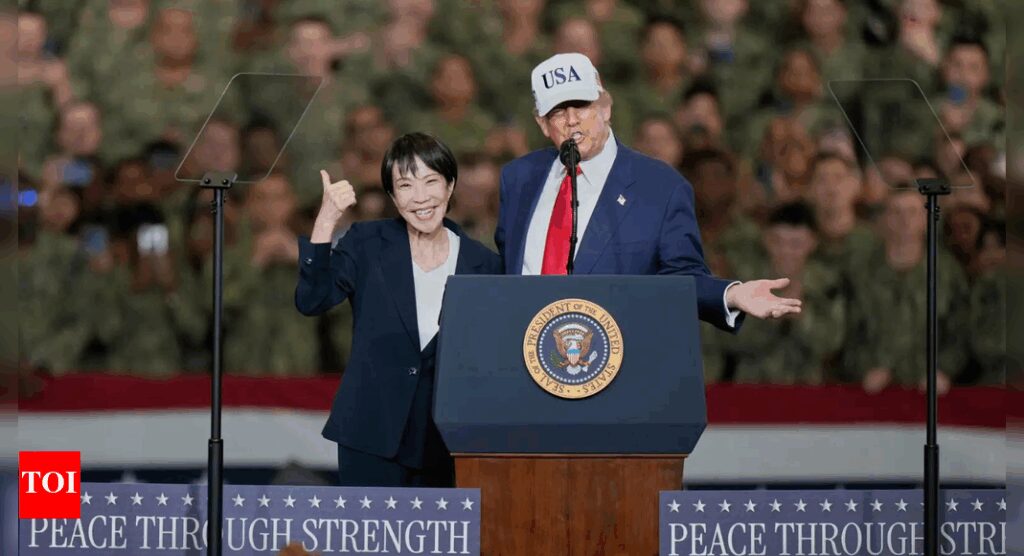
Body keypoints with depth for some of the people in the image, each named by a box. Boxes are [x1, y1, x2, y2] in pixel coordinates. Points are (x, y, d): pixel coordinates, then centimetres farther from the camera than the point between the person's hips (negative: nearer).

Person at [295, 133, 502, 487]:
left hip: (444, 441, 2)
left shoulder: (481, 264, 5)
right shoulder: (367, 245, 3)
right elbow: (311, 301, -11)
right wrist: (326, 222, -20)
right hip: (373, 436, -2)